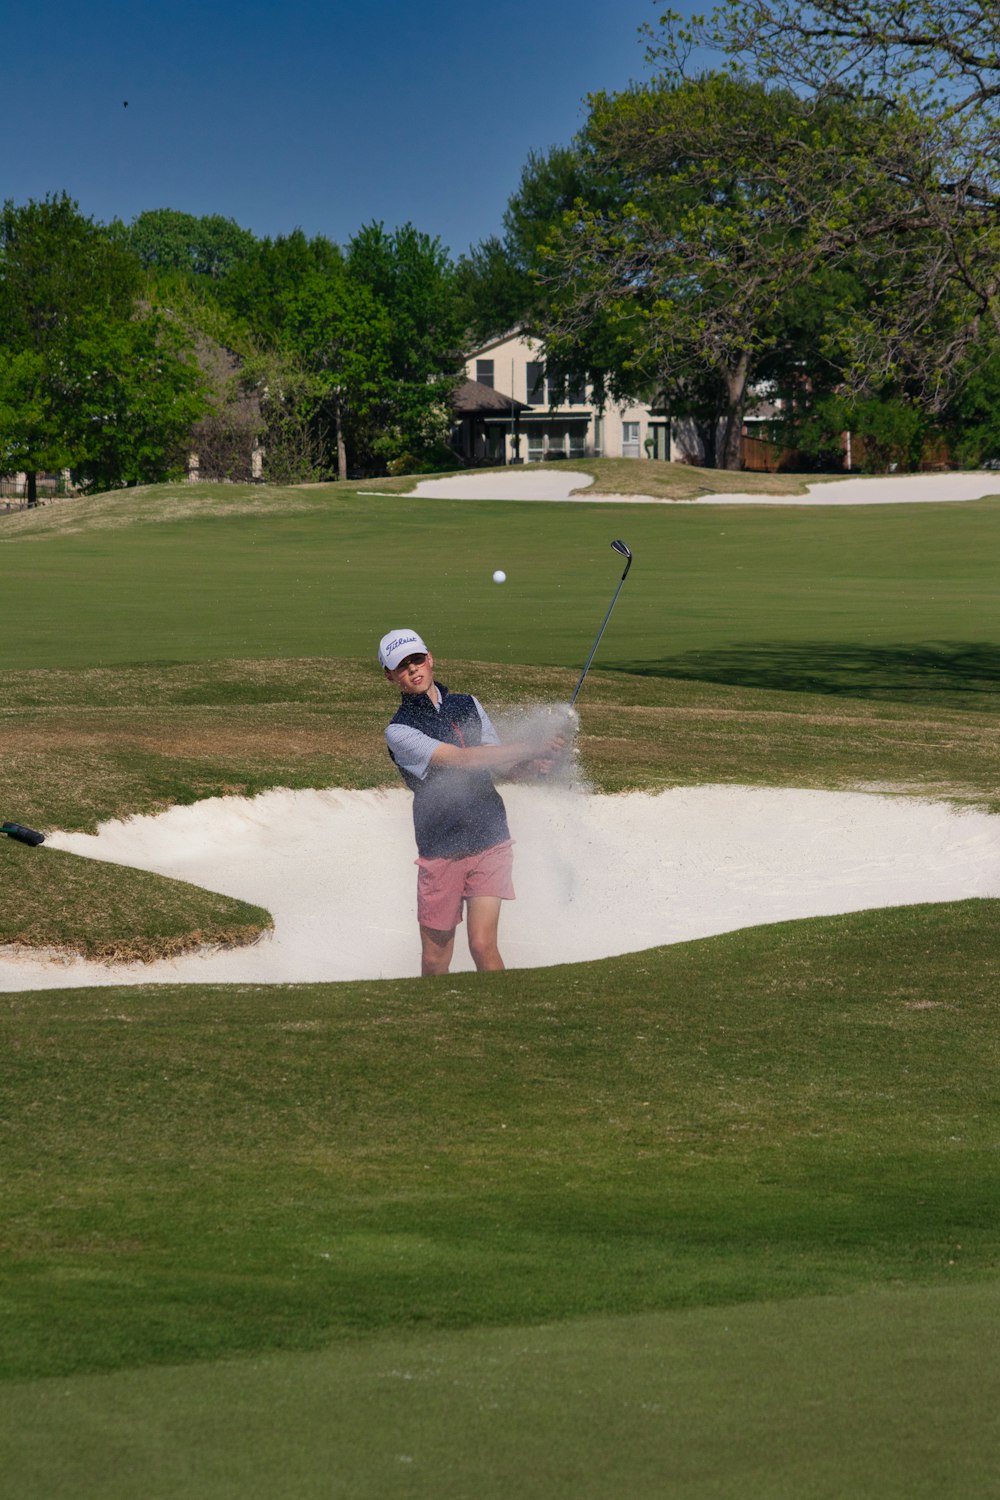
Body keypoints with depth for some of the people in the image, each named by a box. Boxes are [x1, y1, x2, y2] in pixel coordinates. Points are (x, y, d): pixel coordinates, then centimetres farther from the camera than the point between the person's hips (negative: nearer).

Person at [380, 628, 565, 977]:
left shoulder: (468, 705, 11)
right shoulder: (399, 732, -7)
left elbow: (497, 760, 20)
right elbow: (463, 759, -17)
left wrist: (528, 767, -4)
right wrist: (532, 749, -20)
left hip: (490, 843, 2)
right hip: (440, 853, -2)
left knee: (482, 946, -11)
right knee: (435, 960, 4)